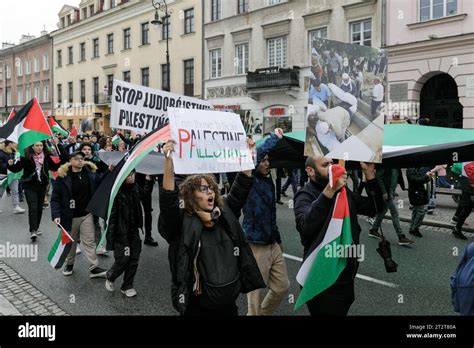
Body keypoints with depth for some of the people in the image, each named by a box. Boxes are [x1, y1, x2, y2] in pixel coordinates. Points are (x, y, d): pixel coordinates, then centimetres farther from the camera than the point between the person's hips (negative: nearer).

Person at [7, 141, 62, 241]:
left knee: (39, 208, 12)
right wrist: (11, 165, -27)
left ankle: (36, 228, 27)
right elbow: (16, 168, -8)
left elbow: (54, 167, 8)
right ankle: (32, 231, -12)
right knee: (33, 208, -12)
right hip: (30, 186, -4)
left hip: (42, 185, 4)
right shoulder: (26, 156, -8)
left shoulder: (47, 156, 2)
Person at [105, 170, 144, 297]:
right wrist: (110, 236, -18)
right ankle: (110, 277, 29)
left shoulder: (135, 188, 4)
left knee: (134, 258, 7)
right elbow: (112, 214, -17)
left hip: (133, 229, 6)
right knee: (122, 260, -2)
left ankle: (127, 286, 23)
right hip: (120, 231, -6)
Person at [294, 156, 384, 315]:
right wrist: (329, 191, -37)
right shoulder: (305, 195, -13)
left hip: (347, 277, 7)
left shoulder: (343, 191, 9)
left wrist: (369, 173, -3)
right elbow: (305, 226, -33)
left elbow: (376, 208, 7)